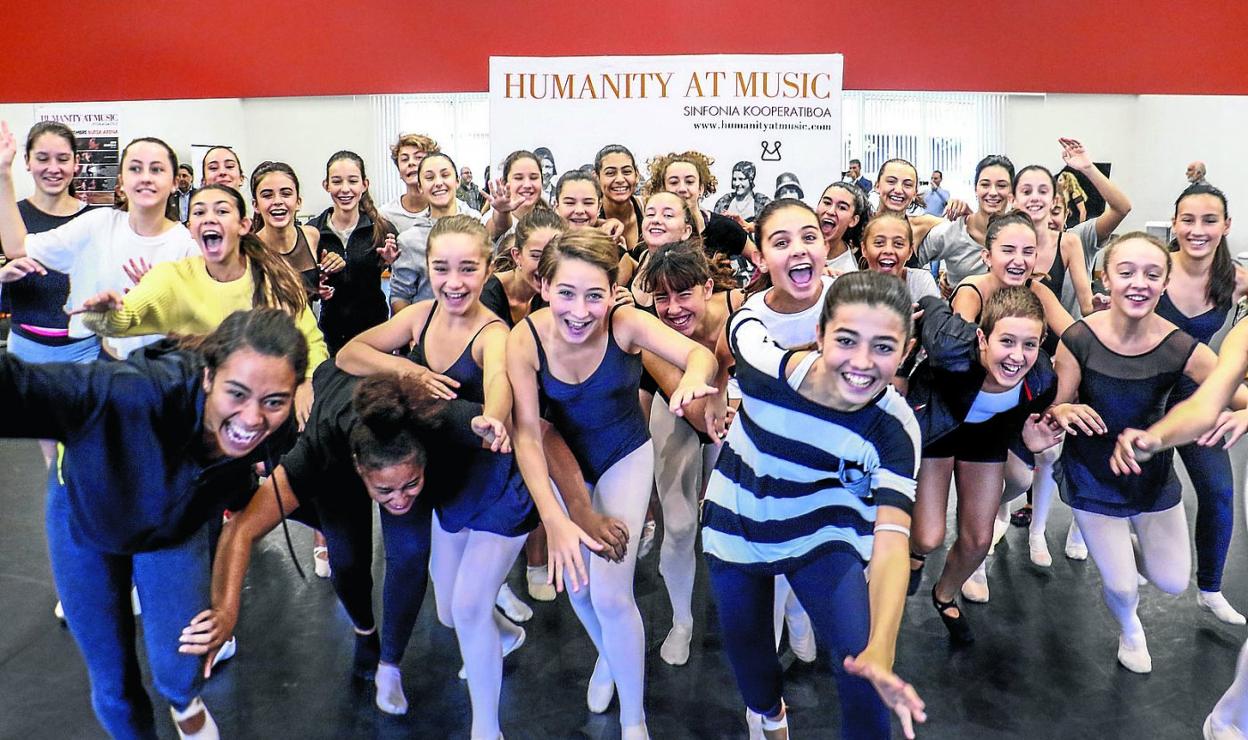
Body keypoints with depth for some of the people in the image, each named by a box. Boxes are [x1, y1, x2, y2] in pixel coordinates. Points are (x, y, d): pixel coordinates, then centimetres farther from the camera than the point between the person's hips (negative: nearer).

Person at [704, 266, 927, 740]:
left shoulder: (894, 427, -28)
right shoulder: (764, 367, -30)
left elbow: (890, 538, -39)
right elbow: (743, 317, -8)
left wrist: (881, 648, -52)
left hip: (823, 534, 0)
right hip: (736, 526, 1)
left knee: (862, 674, -12)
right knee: (745, 648, 20)